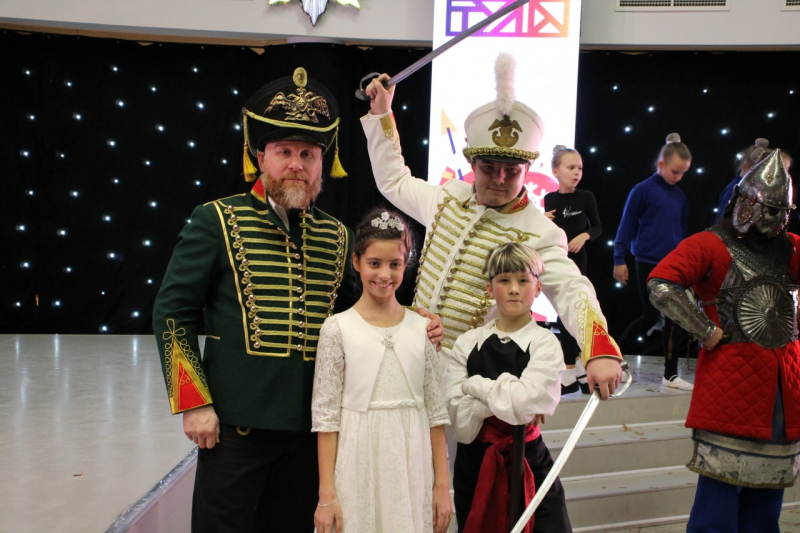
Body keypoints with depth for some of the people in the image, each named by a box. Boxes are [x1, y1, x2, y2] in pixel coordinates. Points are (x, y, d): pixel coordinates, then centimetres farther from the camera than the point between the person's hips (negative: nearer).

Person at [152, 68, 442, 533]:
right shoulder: (217, 221, -3)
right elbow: (172, 313, -4)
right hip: (235, 423, -4)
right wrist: (194, 404, -9)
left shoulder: (338, 237, 8)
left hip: (311, 426, 4)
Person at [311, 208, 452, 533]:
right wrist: (326, 495, -6)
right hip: (358, 470, -2)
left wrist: (442, 484, 4)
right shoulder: (338, 329, -4)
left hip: (412, 471, 2)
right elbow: (326, 415, -4)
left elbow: (435, 410, 6)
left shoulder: (421, 328, 3)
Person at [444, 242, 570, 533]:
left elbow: (522, 404, -21)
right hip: (474, 466, 2)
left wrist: (475, 385, -9)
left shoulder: (545, 344, -6)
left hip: (529, 464, -2)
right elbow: (461, 423, -10)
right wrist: (506, 393, -18)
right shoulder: (467, 344, -2)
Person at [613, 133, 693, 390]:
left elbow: (683, 231, 18)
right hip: (648, 263, -5)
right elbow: (626, 226, -4)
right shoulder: (642, 190, -6)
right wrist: (619, 259, -6)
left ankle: (671, 374, 12)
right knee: (650, 316, 0)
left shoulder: (679, 195, 9)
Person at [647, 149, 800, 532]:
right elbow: (661, 286, -20)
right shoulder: (710, 245, -6)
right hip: (732, 378, -6)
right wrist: (708, 332, -16)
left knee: (769, 485, 14)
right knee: (722, 483, -3)